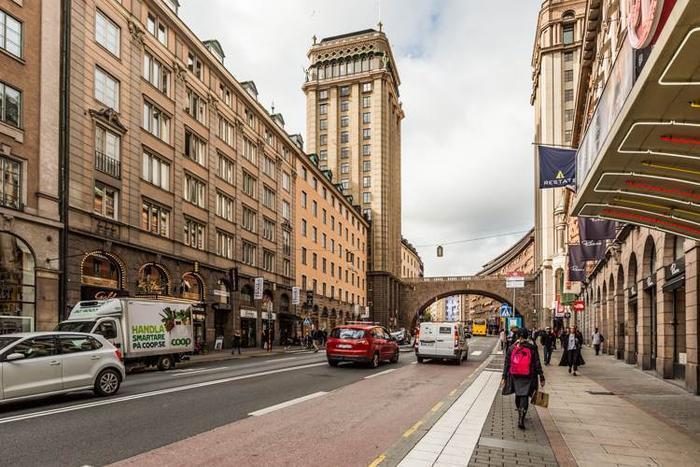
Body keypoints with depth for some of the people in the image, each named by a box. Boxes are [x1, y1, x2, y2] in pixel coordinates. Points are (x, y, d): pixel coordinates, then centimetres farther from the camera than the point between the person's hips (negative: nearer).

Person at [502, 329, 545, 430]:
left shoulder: (511, 348, -1)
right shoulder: (532, 348, -4)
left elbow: (507, 364, 1)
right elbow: (537, 364, -3)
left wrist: (504, 377, 5)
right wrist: (541, 378, 4)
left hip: (515, 376, 2)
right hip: (528, 377, -2)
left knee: (518, 396, 20)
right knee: (524, 397, 0)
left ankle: (520, 416, 37)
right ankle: (521, 420, -13)